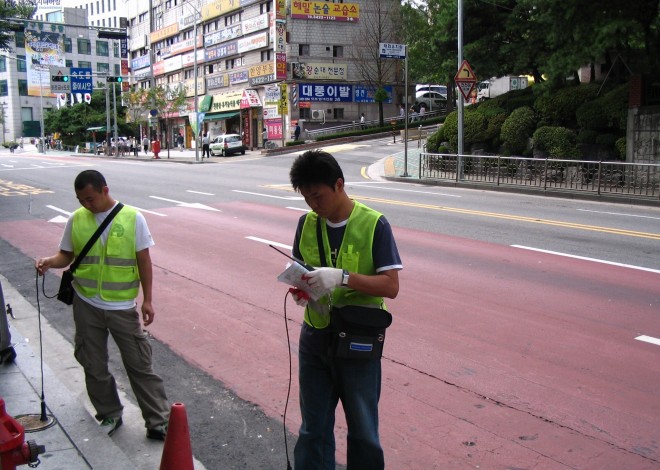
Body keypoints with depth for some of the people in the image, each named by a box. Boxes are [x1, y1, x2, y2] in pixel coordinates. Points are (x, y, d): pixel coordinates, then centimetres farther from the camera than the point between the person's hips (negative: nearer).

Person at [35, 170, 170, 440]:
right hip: (86, 305, 3)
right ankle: (109, 416, 32)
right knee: (94, 366, 13)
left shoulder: (132, 218, -8)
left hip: (122, 306, -3)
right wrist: (50, 262, -15)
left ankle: (158, 422, 13)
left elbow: (143, 261, -4)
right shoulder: (76, 220, -1)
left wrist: (147, 300, -6)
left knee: (140, 365, 3)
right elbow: (66, 255, 8)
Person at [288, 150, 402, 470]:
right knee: (313, 431, 16)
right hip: (314, 341, 4)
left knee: (363, 433, 11)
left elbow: (391, 286, -16)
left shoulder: (374, 225, -13)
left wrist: (342, 278, -29)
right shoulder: (307, 223, 1)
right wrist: (299, 290, -10)